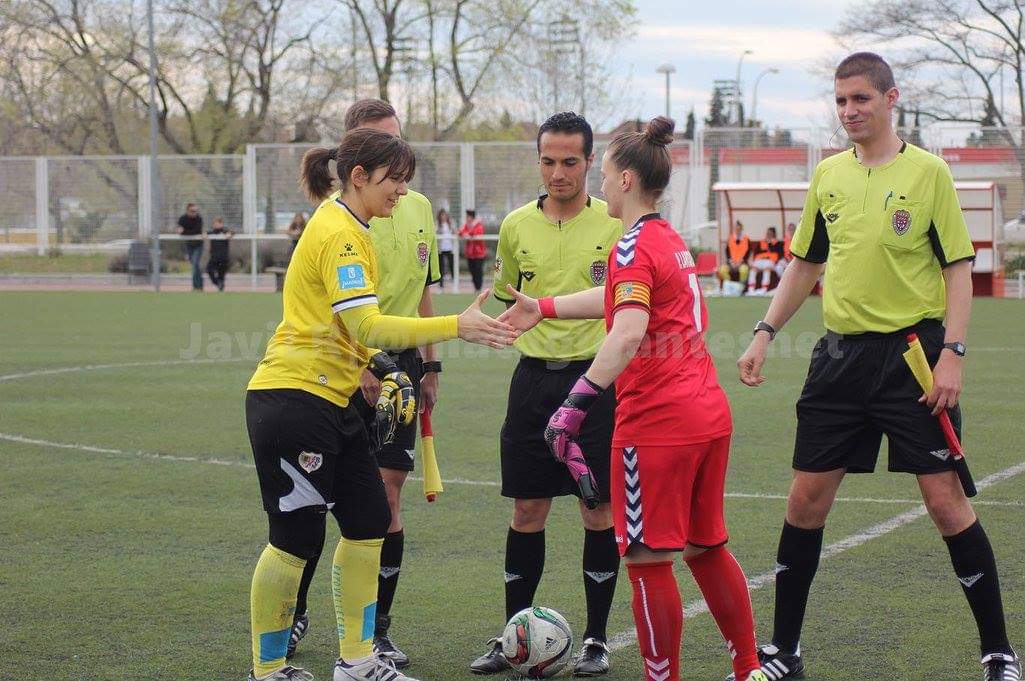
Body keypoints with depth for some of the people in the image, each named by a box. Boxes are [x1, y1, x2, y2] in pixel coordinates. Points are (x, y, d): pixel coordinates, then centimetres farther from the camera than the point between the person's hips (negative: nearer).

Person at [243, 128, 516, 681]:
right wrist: (457, 326, -28)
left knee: (368, 522, 10)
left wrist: (380, 367, 12)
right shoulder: (338, 233, -17)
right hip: (293, 401, -10)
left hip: (330, 404, 10)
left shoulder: (345, 226, 15)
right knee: (296, 538, -3)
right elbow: (367, 327, -26)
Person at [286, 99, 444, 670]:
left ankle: (378, 630, 9)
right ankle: (295, 613, 20)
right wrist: (361, 369, -24)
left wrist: (429, 367, 18)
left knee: (388, 495, 2)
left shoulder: (419, 209, 10)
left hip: (400, 367, 5)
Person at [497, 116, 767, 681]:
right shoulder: (672, 240, 15)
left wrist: (577, 403, -32)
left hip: (655, 422, -9)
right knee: (708, 549, 19)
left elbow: (628, 332, -27)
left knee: (648, 560, -1)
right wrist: (544, 308, 36)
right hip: (708, 415, 9)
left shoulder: (634, 247, -13)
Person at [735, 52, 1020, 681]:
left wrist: (952, 354, -14)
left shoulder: (928, 172, -5)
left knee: (945, 499, -6)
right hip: (841, 355, 5)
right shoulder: (828, 175, 9)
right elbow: (806, 263, 19)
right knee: (807, 498, 5)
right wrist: (765, 334, 11)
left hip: (914, 352, -5)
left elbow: (958, 268, -5)